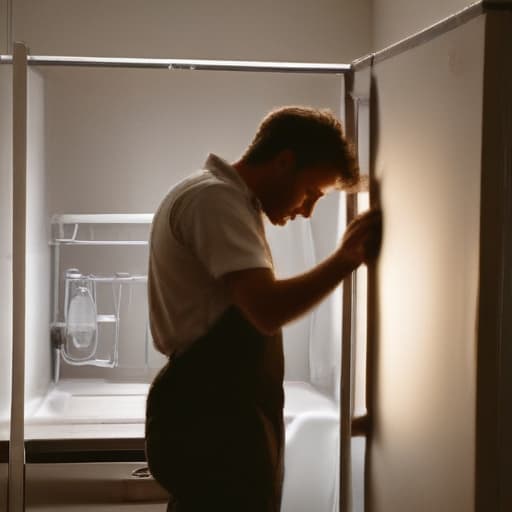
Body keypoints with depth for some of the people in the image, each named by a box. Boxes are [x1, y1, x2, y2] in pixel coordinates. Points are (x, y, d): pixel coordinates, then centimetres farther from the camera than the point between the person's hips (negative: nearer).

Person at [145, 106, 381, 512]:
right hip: (214, 429, -11)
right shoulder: (215, 199, -15)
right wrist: (346, 259, -16)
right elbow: (268, 309, -26)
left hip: (214, 421, 11)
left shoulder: (222, 199, 19)